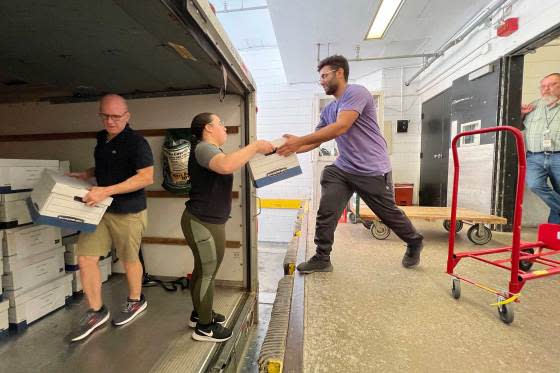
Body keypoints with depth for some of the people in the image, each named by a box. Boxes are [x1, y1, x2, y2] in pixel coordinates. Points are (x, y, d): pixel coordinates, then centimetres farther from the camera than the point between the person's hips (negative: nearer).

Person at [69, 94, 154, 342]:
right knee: (85, 259, 6)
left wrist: (107, 191, -26)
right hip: (100, 209, 7)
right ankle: (96, 311, 26)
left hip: (128, 212, -7)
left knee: (129, 259, 10)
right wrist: (86, 174, 7)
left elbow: (146, 177, -23)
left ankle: (136, 301, 36)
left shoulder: (136, 142, -15)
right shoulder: (102, 138, 11)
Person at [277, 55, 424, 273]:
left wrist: (299, 141, -28)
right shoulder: (328, 110, 14)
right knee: (326, 212, -7)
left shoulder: (356, 93, -12)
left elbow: (340, 128, -27)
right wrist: (290, 149, 1)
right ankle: (322, 259, 7)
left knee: (389, 213, 12)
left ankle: (414, 242, 41)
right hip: (342, 169, 7)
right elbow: (315, 141, 14)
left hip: (372, 170, -6)